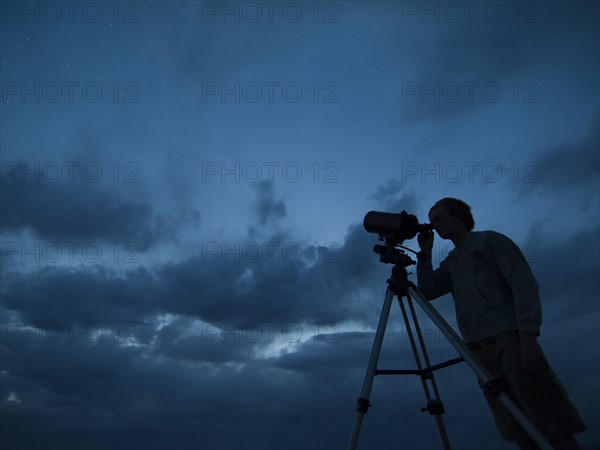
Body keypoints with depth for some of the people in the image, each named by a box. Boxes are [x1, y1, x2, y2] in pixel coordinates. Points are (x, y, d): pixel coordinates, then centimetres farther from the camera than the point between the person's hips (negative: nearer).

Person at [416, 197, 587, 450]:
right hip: (480, 350, 6)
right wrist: (425, 253, 9)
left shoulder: (489, 240, 5)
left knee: (554, 429, -8)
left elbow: (524, 283, -5)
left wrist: (528, 336, -16)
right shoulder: (451, 262, 24)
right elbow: (427, 291, 16)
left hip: (511, 340, -6)